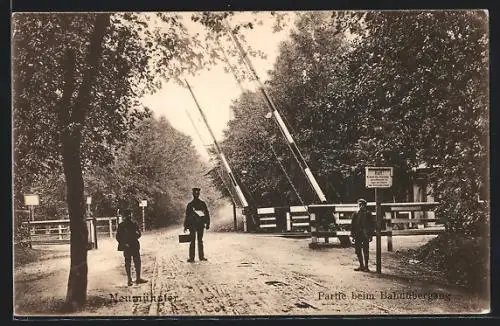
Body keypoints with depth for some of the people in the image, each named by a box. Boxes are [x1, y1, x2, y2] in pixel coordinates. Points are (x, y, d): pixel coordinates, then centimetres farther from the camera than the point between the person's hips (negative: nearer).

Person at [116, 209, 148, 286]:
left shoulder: (134, 224, 8)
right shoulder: (121, 226, -3)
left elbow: (139, 234, 13)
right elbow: (118, 237, -2)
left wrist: (137, 234, -11)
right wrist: (124, 244, -13)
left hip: (135, 246, 4)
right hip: (127, 247, -4)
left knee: (137, 262, 4)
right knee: (128, 263, 2)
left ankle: (138, 278, 13)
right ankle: (129, 280, 10)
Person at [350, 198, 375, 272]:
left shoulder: (368, 214, 1)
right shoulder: (355, 214, 8)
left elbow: (371, 225, 2)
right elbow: (352, 225, 9)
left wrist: (370, 235, -3)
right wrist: (353, 235, 3)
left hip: (365, 235, -3)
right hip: (358, 235, 3)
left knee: (365, 251, -2)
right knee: (358, 250, 6)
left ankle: (366, 266, 7)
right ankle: (361, 265, 18)